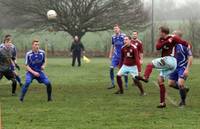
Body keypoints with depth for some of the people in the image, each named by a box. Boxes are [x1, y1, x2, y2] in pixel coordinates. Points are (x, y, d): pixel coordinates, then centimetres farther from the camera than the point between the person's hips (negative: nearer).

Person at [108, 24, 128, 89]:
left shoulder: (123, 36, -8)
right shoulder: (113, 37, 7)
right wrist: (110, 54, 15)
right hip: (115, 55, 4)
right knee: (111, 69, -6)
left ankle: (126, 85, 11)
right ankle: (112, 84, 4)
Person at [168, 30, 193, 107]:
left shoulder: (184, 45, -17)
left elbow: (190, 57, -17)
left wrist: (187, 69, -22)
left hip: (183, 68, -7)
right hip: (175, 67, 7)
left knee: (180, 84, -17)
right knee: (171, 83, 4)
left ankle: (183, 101, 3)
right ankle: (184, 89, 29)